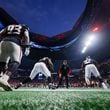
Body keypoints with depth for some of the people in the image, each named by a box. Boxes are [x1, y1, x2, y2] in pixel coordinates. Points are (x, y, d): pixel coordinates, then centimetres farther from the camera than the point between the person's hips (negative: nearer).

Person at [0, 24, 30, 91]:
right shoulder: (24, 28, 27)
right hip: (15, 43, -4)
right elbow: (26, 36, 6)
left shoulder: (9, 26, 36)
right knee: (15, 63, -9)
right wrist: (27, 47, -2)